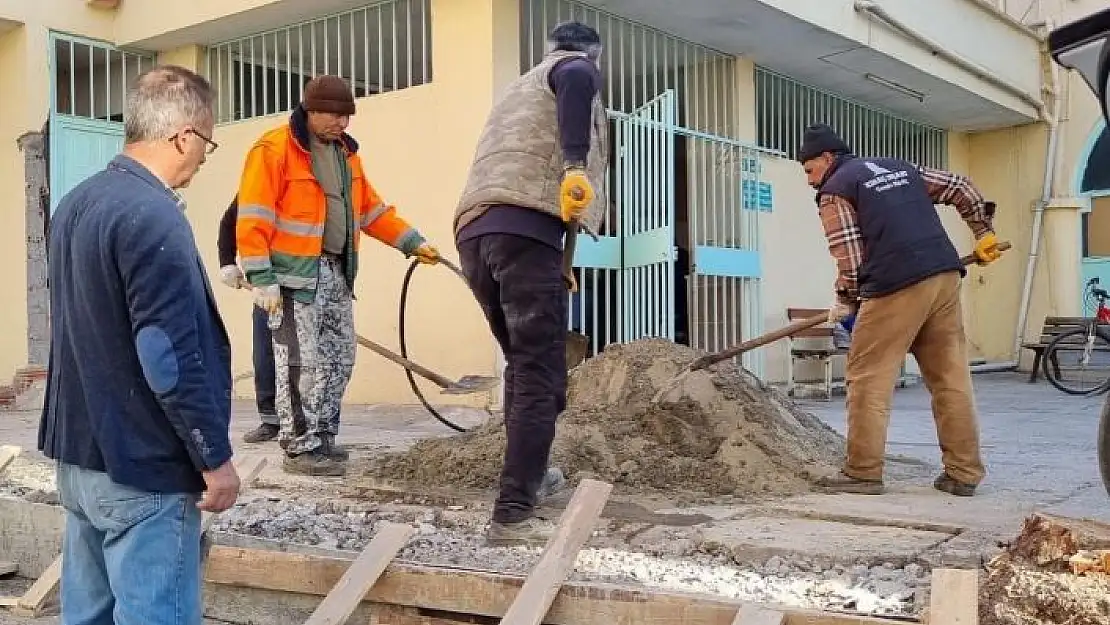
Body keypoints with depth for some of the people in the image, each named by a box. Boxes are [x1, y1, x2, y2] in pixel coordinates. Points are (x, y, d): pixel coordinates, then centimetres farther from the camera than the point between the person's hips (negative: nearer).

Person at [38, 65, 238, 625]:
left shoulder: (76, 203, 9)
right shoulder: (153, 217, -21)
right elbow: (171, 362, -24)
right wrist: (215, 460, -14)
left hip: (78, 454, 9)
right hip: (141, 468, -9)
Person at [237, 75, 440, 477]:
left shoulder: (345, 153, 14)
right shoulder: (274, 149, -11)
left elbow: (372, 210, 21)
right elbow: (253, 220, -14)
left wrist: (411, 241, 12)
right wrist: (262, 279, -18)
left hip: (336, 272, 8)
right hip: (295, 274, -8)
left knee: (339, 359, 12)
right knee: (301, 363, -6)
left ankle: (321, 438, 24)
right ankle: (300, 449, 4)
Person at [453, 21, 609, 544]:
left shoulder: (518, 88, 37)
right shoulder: (576, 66, 14)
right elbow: (575, 84, -14)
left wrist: (554, 266, 46)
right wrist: (576, 164, -26)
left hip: (472, 232, 8)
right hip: (523, 229, -8)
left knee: (523, 361, 24)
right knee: (541, 375, -7)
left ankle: (530, 473, 36)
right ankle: (513, 516, -13)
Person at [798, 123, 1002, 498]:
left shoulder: (834, 191, 4)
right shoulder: (901, 168, 25)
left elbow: (849, 258, -4)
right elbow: (960, 188, 24)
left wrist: (844, 303, 10)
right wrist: (984, 233, 31)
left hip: (897, 288, -7)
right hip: (945, 277, 7)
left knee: (868, 378, 2)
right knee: (951, 378, 9)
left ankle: (863, 472, 3)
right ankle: (964, 473, 12)